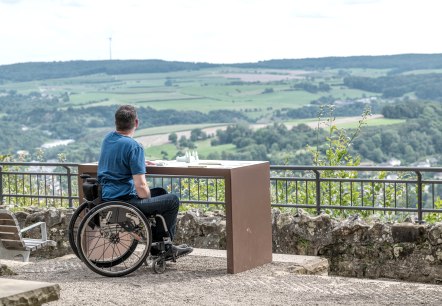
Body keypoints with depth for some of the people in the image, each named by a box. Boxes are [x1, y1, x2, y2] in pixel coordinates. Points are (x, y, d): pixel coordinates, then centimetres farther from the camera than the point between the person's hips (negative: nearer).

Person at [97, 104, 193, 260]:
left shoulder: (108, 138, 8)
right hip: (124, 202, -9)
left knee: (161, 193, 25)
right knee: (172, 200, 2)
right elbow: (140, 187, -23)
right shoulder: (134, 146, -19)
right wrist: (148, 199, -2)